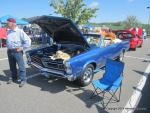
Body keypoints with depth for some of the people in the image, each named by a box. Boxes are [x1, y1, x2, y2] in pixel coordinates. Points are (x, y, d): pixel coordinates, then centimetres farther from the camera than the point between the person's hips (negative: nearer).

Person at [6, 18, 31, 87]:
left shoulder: (20, 31, -9)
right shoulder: (8, 31, 11)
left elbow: (28, 40, -12)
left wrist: (22, 48, -13)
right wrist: (8, 48, 14)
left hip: (17, 51, -6)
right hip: (9, 51, 7)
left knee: (21, 66, -1)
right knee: (12, 66, 17)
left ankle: (23, 80, 8)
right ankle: (13, 78, 33)